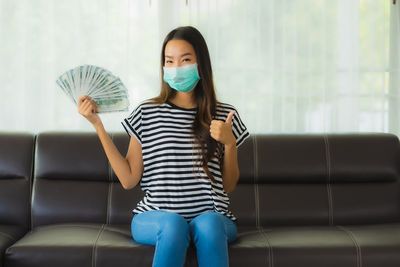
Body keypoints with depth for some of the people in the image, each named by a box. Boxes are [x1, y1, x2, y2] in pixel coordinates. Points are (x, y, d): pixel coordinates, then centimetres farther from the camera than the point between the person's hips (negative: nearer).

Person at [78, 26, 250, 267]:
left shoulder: (224, 115, 8)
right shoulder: (146, 113, 7)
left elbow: (229, 186, 11)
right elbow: (129, 179, 4)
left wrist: (229, 143, -7)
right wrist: (98, 125, 0)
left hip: (213, 218, 1)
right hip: (156, 218, 0)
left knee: (208, 224, -34)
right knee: (173, 224, -34)